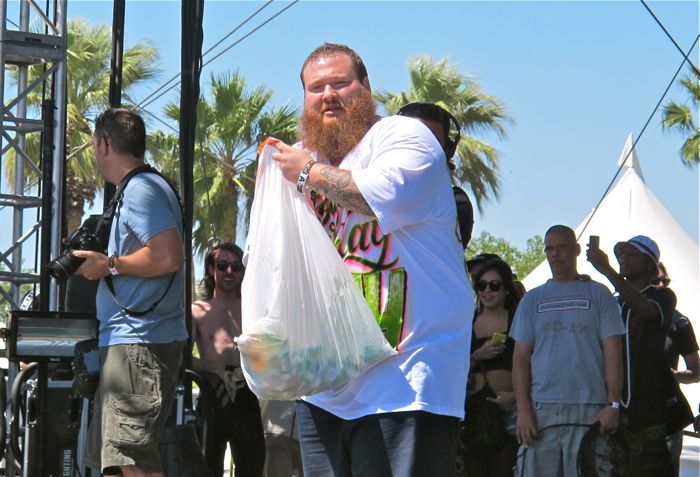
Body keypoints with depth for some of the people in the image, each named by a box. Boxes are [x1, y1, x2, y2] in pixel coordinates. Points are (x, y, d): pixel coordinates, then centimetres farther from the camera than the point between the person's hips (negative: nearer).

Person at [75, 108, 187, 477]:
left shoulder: (141, 188, -10)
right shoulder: (136, 189, 21)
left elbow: (168, 256, -23)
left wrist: (108, 265, -12)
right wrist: (103, 264, 17)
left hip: (140, 343, -11)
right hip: (127, 340, 11)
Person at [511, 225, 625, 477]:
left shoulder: (598, 295, 10)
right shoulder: (532, 300, 16)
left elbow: (612, 354, 5)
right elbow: (521, 359, 11)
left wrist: (613, 405, -6)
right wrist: (523, 410, -1)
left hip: (590, 410, -2)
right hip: (541, 410, 2)